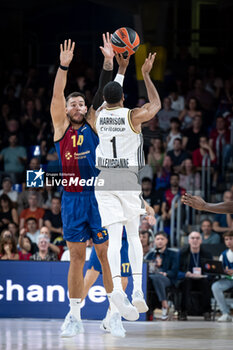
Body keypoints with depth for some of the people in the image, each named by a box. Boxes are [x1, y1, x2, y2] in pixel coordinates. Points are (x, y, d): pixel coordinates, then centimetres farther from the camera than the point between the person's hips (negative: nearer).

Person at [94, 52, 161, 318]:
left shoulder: (99, 115, 3)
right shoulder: (133, 116, -6)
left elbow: (108, 101, 26)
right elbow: (156, 104, 14)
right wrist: (146, 74, 18)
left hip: (104, 179, 2)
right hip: (128, 179, -2)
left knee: (114, 238, -3)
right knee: (133, 236, 10)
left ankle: (117, 287, -20)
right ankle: (137, 288, -2)